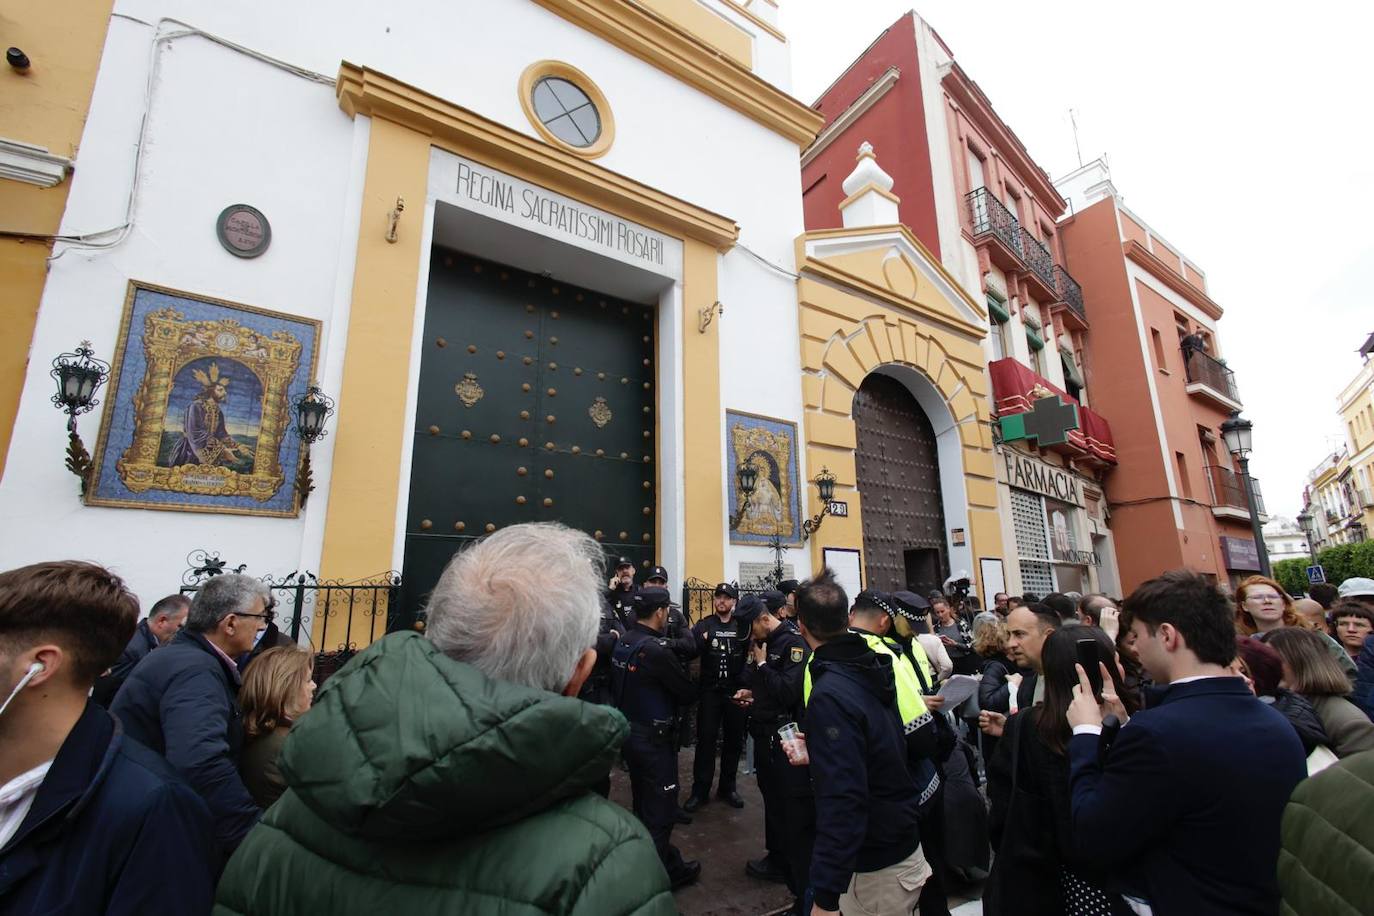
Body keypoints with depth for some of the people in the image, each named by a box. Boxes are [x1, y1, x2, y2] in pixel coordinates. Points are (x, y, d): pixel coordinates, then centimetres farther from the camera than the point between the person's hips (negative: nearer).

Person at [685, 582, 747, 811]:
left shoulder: (743, 626, 4)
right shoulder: (704, 625, 2)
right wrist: (702, 640, -27)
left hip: (736, 691, 1)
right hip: (710, 691, -1)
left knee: (734, 740, 13)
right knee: (706, 740, 3)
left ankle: (727, 787, 29)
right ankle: (700, 790, 16)